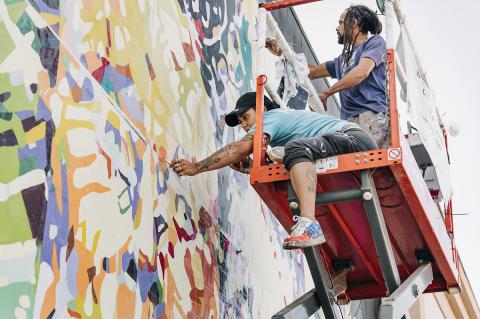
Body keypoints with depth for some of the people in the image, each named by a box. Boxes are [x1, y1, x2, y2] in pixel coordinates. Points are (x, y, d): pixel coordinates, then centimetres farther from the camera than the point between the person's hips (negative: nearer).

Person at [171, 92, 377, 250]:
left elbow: (241, 149, -15)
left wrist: (196, 168, -13)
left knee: (297, 148, -30)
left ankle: (309, 224, -49)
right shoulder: (287, 116, 27)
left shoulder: (271, 116, -1)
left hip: (352, 138, -11)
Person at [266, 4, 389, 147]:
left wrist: (326, 93, -3)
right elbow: (312, 71, 41)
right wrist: (281, 53, 37)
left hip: (372, 116, -6)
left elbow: (361, 72, -7)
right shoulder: (342, 59, 35)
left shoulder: (375, 42, 11)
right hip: (348, 121, 6)